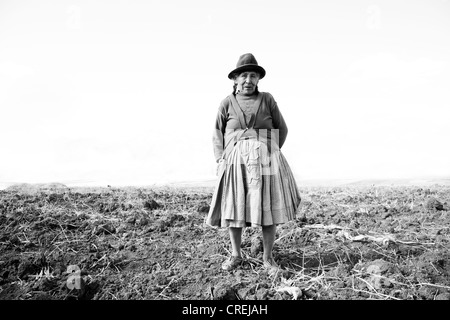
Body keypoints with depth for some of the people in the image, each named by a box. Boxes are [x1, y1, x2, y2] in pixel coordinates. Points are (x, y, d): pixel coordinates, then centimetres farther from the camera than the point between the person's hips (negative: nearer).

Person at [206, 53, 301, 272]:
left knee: (268, 207, 1)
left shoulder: (267, 99, 6)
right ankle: (236, 255, 19)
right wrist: (221, 159, -1)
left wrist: (269, 152, 4)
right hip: (235, 160, 1)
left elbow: (282, 129, 11)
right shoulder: (227, 103, 6)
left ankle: (268, 257, 16)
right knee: (232, 208, 2)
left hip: (265, 159, 0)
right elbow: (217, 135, 9)